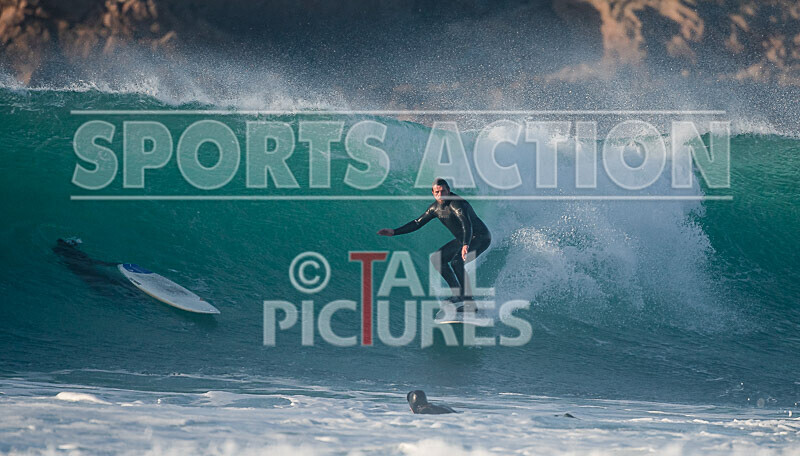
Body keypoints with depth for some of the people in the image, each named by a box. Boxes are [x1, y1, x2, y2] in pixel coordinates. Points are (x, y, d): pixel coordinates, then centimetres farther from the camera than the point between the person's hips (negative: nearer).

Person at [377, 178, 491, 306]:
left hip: (480, 238, -10)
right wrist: (394, 232, 7)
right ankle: (459, 294, 10)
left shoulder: (456, 203, -26)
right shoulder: (435, 207, 2)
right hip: (463, 239, 10)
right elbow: (417, 223, 13)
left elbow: (467, 224, -41)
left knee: (457, 262, -31)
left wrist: (465, 245, -58)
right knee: (438, 259, 8)